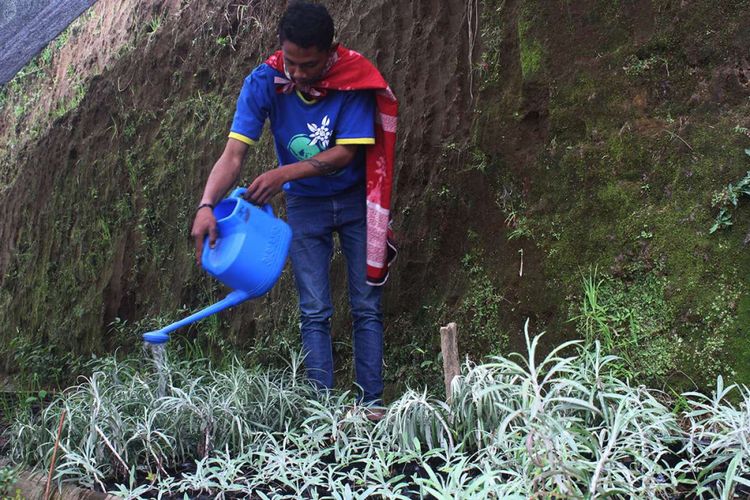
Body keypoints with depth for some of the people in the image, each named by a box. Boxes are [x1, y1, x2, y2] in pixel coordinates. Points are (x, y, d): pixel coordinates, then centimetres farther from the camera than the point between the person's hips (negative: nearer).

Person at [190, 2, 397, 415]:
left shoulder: (354, 78, -22)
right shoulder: (263, 83, -18)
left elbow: (346, 152, -23)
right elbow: (234, 154, -24)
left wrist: (284, 173, -33)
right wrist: (207, 205, -40)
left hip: (355, 199, -1)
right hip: (304, 205, 1)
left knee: (366, 308, -1)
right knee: (314, 314, -1)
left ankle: (372, 403, 5)